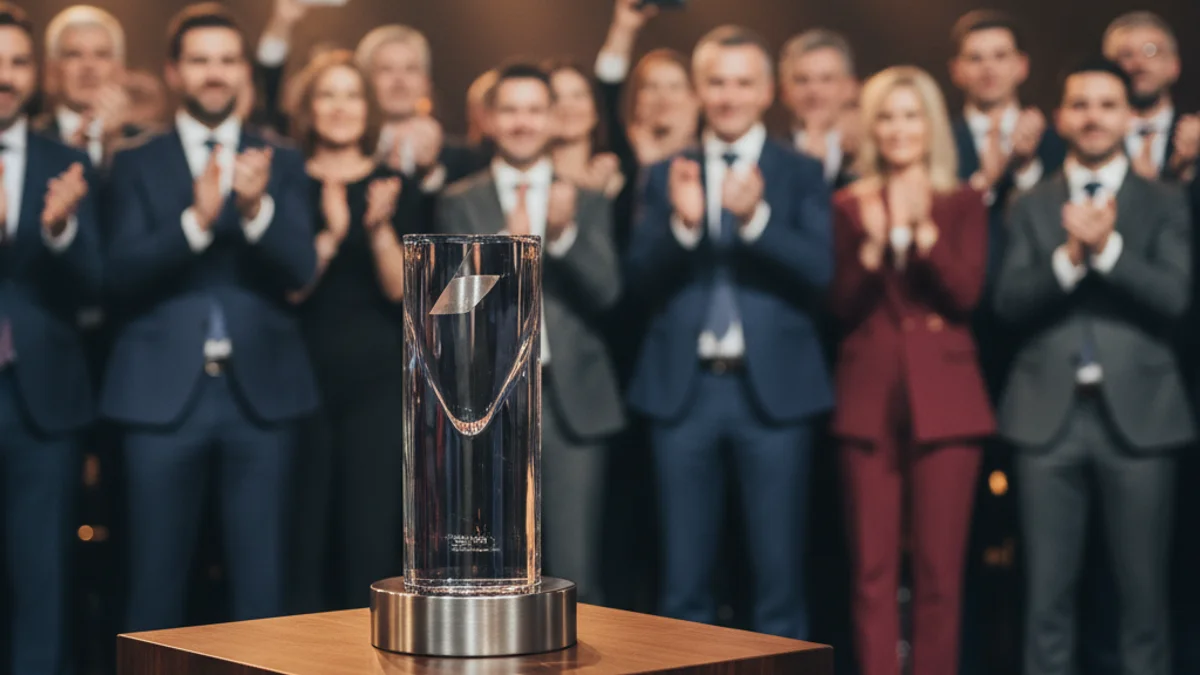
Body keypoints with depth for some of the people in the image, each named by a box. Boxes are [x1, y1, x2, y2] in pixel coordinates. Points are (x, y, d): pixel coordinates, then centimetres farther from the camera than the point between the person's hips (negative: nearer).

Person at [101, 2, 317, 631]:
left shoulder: (280, 166, 10)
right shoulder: (137, 166, 8)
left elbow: (299, 268, -3)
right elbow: (121, 275, -5)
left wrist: (256, 208, -22)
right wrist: (195, 219, -20)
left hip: (259, 392, 1)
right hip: (164, 392, -1)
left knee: (261, 586, 3)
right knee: (155, 584, 4)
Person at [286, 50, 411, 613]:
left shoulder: (389, 186, 7)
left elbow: (399, 289, 0)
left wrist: (380, 228, -16)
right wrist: (330, 233, -19)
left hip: (377, 379, 1)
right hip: (306, 373, -1)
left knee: (372, 535, -1)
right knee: (303, 530, -1)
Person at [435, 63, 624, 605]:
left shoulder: (587, 202, 10)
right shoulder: (460, 204, 8)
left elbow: (605, 292, -2)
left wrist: (564, 234, -20)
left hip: (572, 399, 0)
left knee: (575, 579, -2)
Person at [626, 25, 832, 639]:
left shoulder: (801, 174, 5)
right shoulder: (668, 175, 10)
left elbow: (819, 271, -9)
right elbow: (639, 279, 1)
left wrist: (755, 217, -23)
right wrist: (681, 223, -17)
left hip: (772, 388, -2)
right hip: (683, 388, 2)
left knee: (779, 579, 2)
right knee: (684, 583, 7)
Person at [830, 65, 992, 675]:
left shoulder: (963, 203, 8)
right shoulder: (850, 206, 9)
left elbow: (967, 295, -6)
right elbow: (842, 307, 0)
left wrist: (922, 229, -15)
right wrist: (871, 246, -15)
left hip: (943, 398, -1)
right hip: (869, 398, 1)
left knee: (939, 572, 0)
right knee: (873, 572, 0)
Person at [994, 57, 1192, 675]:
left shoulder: (1164, 205, 8)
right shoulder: (1031, 207, 11)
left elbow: (1172, 297, -6)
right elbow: (1009, 304, 0)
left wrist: (1107, 247, -17)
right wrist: (1069, 255, -14)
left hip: (1137, 412, -1)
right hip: (1049, 414, 1)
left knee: (1143, 591, 2)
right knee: (1047, 593, 2)